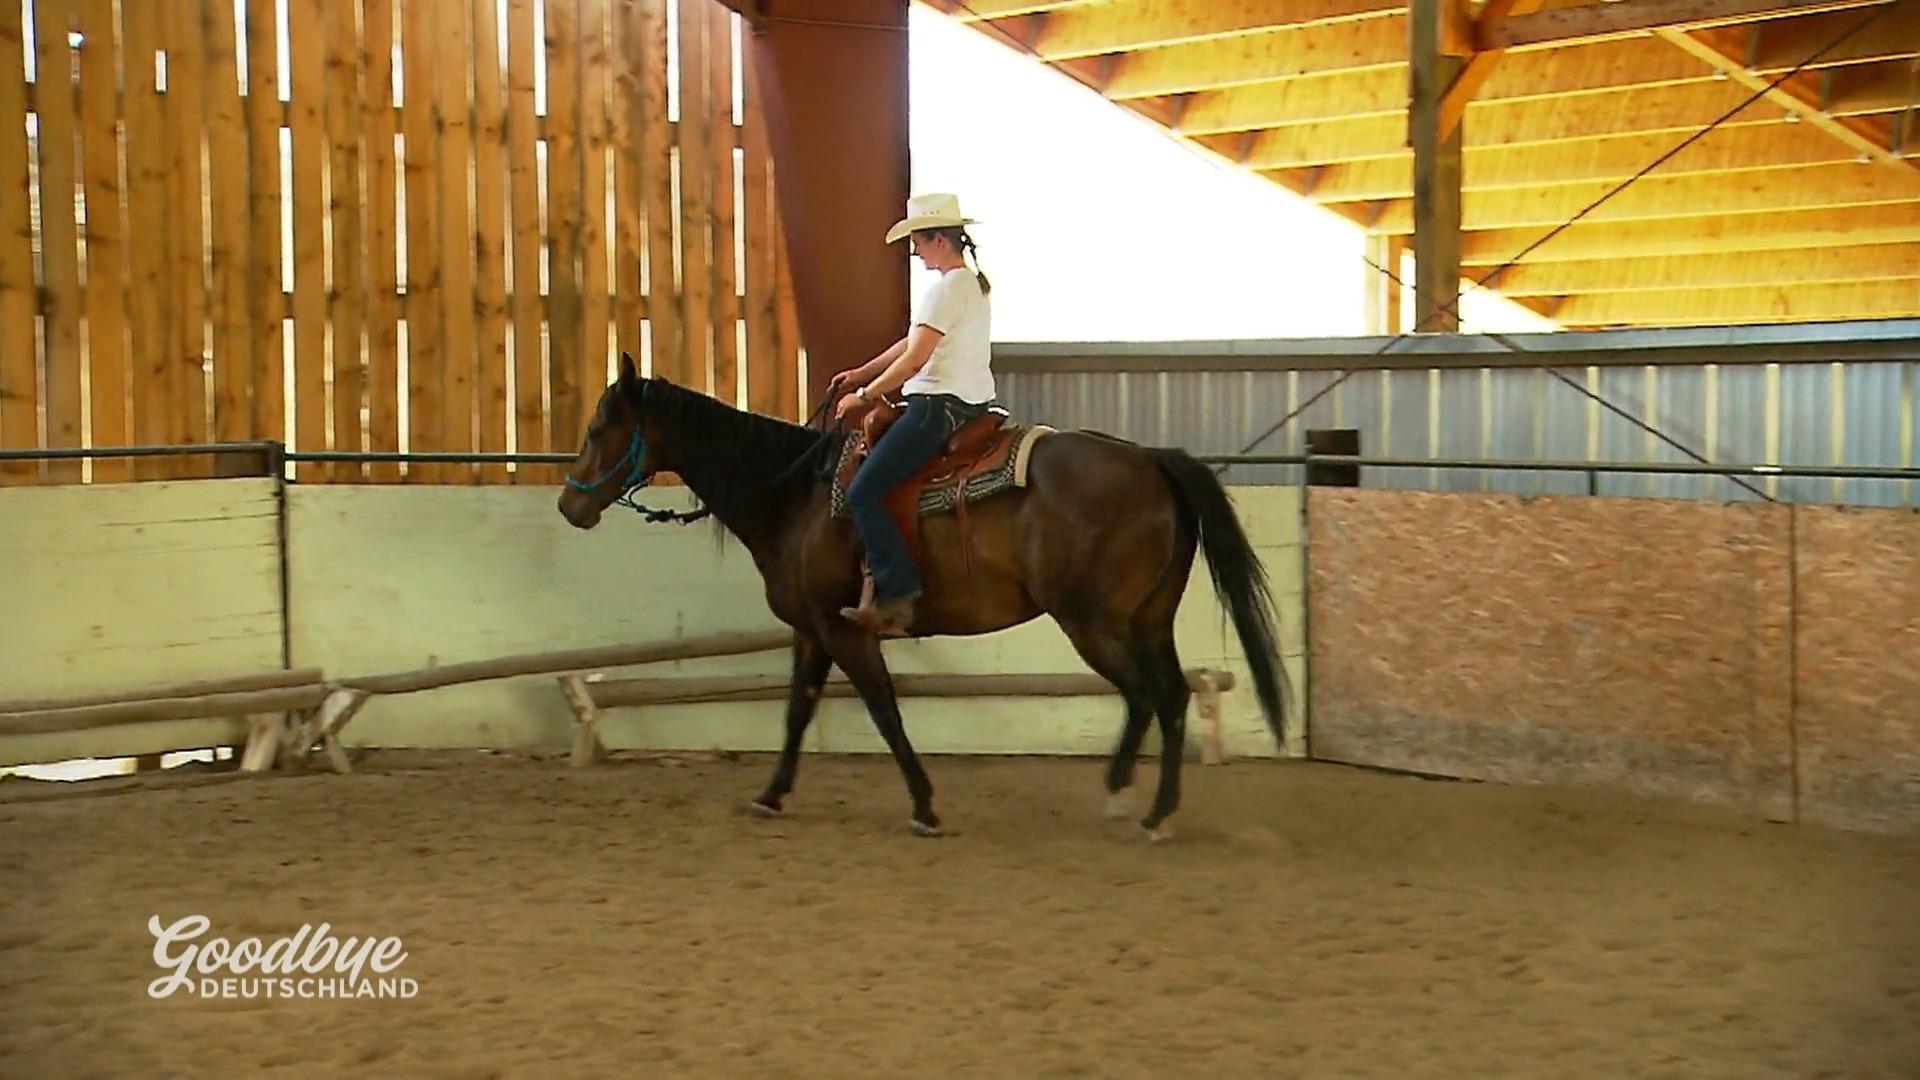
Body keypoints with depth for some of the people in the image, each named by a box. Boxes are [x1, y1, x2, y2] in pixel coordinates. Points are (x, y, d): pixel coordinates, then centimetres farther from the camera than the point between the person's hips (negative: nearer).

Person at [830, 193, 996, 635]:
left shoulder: (946, 288, -15)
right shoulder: (973, 284, 17)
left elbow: (915, 358, -21)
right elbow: (913, 342, 23)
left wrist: (865, 395, -12)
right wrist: (862, 373, 22)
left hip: (939, 406, -11)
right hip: (972, 403, 11)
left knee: (863, 492, -13)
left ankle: (897, 599, -17)